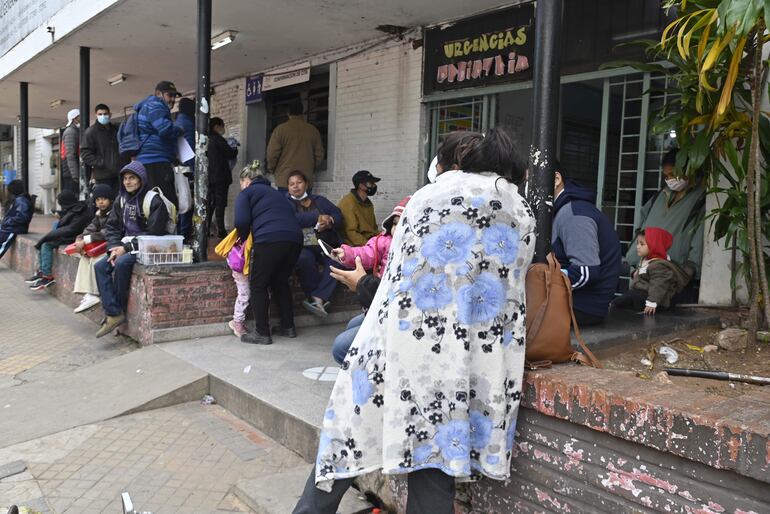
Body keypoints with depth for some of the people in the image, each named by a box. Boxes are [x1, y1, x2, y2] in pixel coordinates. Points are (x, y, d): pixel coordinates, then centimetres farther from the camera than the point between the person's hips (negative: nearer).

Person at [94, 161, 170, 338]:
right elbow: (111, 226, 11)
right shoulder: (122, 199, 11)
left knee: (121, 264, -31)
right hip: (125, 246, 7)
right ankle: (113, 314, -17)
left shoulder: (154, 201, -11)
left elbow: (154, 233, -16)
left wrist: (127, 248, -18)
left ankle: (120, 309, -12)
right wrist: (114, 247, -8)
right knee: (100, 266, -14)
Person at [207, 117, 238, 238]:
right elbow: (230, 154, -10)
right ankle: (220, 230, -8)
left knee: (210, 203, 12)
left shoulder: (207, 139, 13)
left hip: (209, 177, 8)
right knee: (220, 203, -6)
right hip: (220, 177, -8)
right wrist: (235, 149, 11)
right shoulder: (218, 139, -11)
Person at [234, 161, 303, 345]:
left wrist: (243, 238, 17)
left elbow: (241, 221, -3)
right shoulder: (276, 193, 32)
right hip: (294, 239, 7)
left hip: (269, 240, -7)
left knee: (258, 285, 8)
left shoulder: (246, 193, 12)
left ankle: (262, 333, 8)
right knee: (280, 282, 23)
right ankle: (288, 326, 27)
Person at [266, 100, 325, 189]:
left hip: (284, 179, -2)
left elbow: (272, 153, -2)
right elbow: (319, 155, 9)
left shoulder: (280, 129, -1)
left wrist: (272, 169, 15)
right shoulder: (313, 130, 6)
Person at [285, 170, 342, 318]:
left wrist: (329, 223, -9)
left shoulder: (319, 200, 26)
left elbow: (338, 215, 13)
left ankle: (317, 297, -35)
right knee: (304, 258, -37)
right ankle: (322, 299, -24)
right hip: (303, 246, -2)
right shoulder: (287, 202, 17)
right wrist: (317, 217, -7)